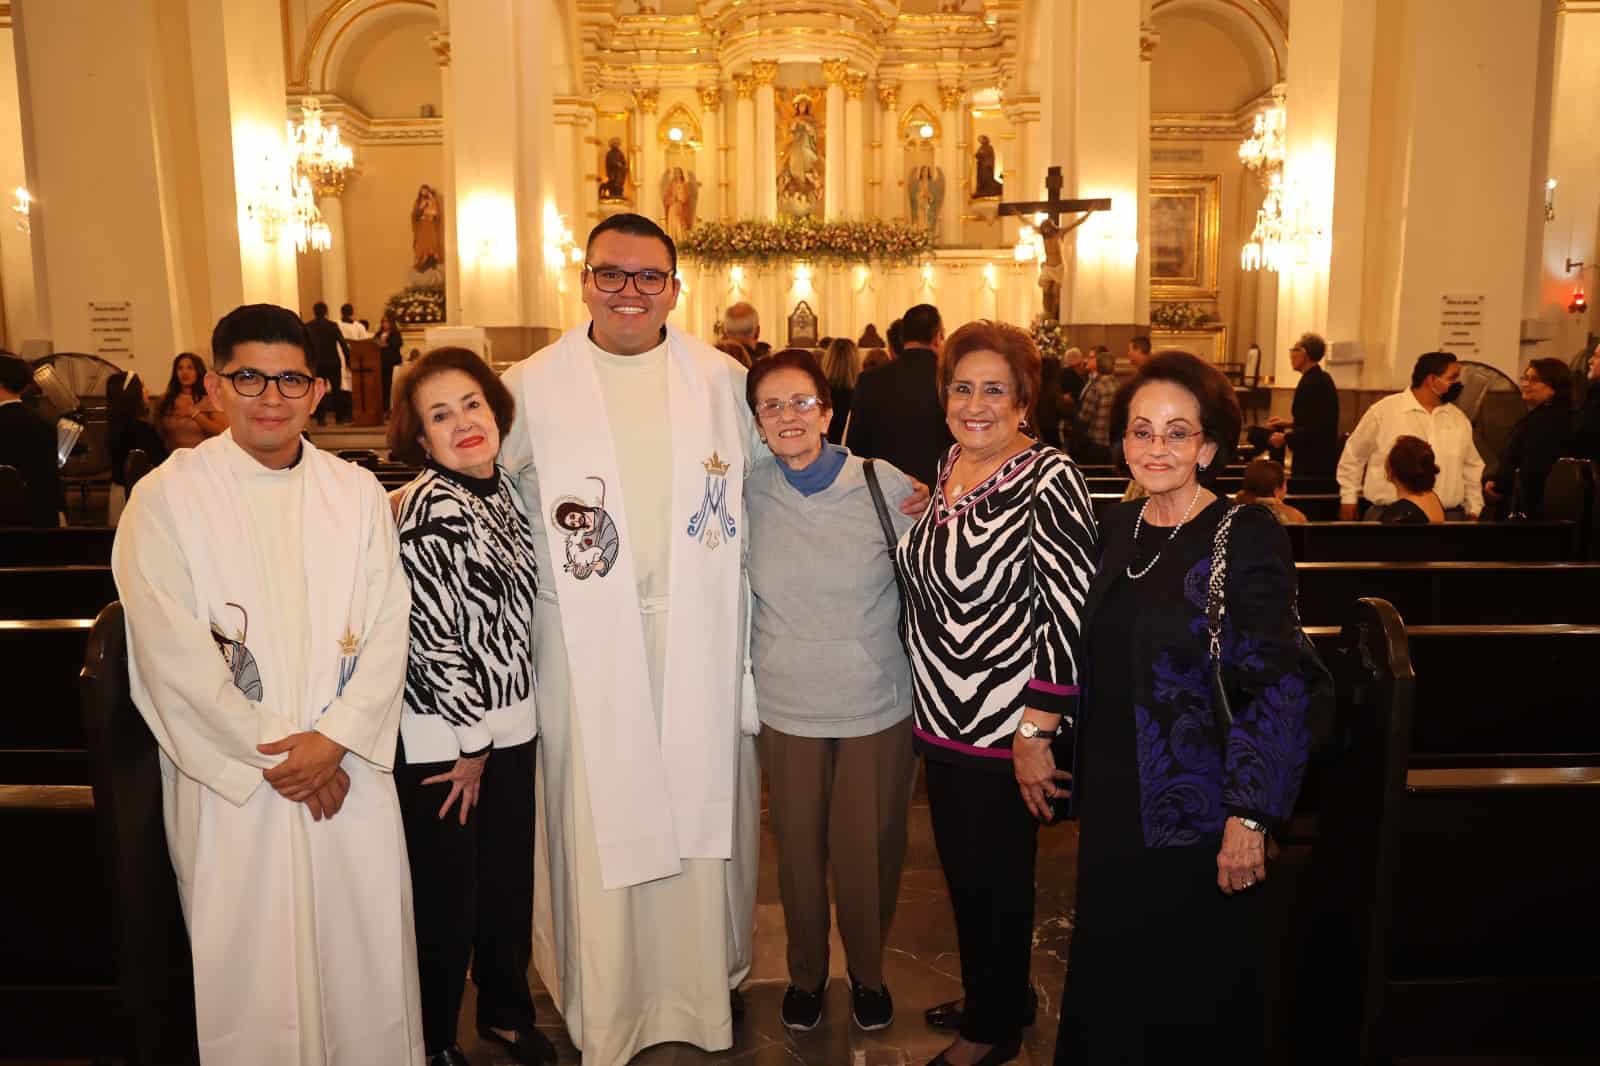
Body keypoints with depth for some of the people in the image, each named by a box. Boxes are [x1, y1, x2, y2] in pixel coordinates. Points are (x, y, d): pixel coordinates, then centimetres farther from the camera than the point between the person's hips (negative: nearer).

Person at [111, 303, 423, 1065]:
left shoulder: (357, 492, 5)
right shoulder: (165, 499, -3)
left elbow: (388, 625, 0)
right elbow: (173, 652, -8)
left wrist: (335, 738, -11)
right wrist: (271, 751, -9)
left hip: (349, 767, 2)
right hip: (232, 776, -2)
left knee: (366, 945, 9)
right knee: (249, 959, 7)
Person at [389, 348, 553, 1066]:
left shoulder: (504, 489, 4)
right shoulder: (428, 507, -18)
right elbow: (435, 635, -18)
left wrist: (496, 732, 12)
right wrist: (471, 744, -11)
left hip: (512, 725, 7)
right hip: (441, 742, -7)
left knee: (510, 883, 19)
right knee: (448, 900, 8)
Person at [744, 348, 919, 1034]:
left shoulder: (888, 487, -11)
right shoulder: (749, 495, -4)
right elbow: (739, 598, 12)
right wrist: (748, 676, 9)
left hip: (878, 707, -1)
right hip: (785, 708, 2)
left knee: (867, 851, 9)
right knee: (798, 849, 14)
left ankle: (867, 972, 38)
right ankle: (805, 972, 40)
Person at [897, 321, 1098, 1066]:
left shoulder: (1048, 480, -17)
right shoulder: (945, 470, 6)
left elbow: (1071, 612, -20)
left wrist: (1037, 731, -21)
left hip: (1003, 731, -7)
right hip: (940, 719, 7)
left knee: (997, 883, 11)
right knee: (961, 873, 20)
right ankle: (987, 998, 43)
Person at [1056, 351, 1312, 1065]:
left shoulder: (1247, 537, -13)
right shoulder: (1118, 528, 5)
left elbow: (1276, 690, -15)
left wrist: (1249, 819, -19)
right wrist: (1085, 795, 13)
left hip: (1197, 818, -5)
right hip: (1112, 804, 6)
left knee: (1195, 998, 11)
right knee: (1108, 980, 18)